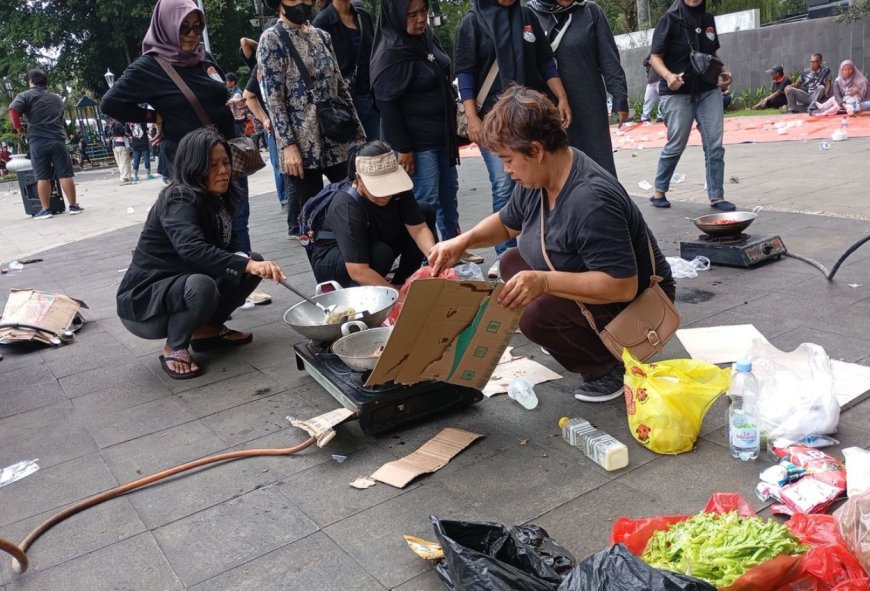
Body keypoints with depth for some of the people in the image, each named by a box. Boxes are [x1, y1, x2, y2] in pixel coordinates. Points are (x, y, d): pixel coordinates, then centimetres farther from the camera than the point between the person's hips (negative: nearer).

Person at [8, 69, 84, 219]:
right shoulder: (57, 98, 19)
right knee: (65, 174, 3)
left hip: (38, 141, -2)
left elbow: (13, 110, -12)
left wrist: (18, 127, 2)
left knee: (42, 177, 0)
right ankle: (73, 206, 4)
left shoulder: (25, 96, 3)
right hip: (58, 140, 3)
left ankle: (45, 209, 1)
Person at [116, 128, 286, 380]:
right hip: (143, 301, -8)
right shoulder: (179, 199, -23)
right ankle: (174, 348, -10)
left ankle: (206, 329, 8)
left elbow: (231, 247, 2)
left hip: (182, 287, 8)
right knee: (201, 286, -37)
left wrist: (251, 261, -21)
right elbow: (191, 248, -40)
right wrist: (246, 264, -49)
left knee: (253, 267, -2)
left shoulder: (218, 199, 3)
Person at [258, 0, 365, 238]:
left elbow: (340, 87, 15)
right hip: (303, 143, -5)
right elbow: (273, 98, -10)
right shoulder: (272, 39, -3)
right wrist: (287, 145, -18)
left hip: (337, 138, 6)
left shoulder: (321, 36, 15)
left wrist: (358, 131, 11)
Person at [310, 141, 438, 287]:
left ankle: (401, 283, -1)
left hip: (373, 246, 7)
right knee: (380, 254, -37)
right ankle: (341, 288, -9)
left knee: (425, 212, -7)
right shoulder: (346, 205, -35)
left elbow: (419, 228, -19)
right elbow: (358, 272, -39)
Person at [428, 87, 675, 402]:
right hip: (591, 286, 10)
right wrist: (463, 241, -3)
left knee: (537, 315, -29)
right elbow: (507, 223, 13)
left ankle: (611, 366, -4)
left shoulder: (591, 201, -34)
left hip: (637, 304, -10)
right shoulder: (537, 177, -6)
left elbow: (622, 286, -36)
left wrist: (544, 281, -40)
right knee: (512, 263, 9)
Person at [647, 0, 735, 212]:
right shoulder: (670, 19, -7)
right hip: (678, 93, -5)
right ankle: (659, 191, 21)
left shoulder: (708, 19, 8)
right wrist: (668, 75, -28)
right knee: (675, 145, 3)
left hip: (709, 91, 5)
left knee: (715, 145, 0)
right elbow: (655, 56, -10)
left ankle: (716, 196, 7)